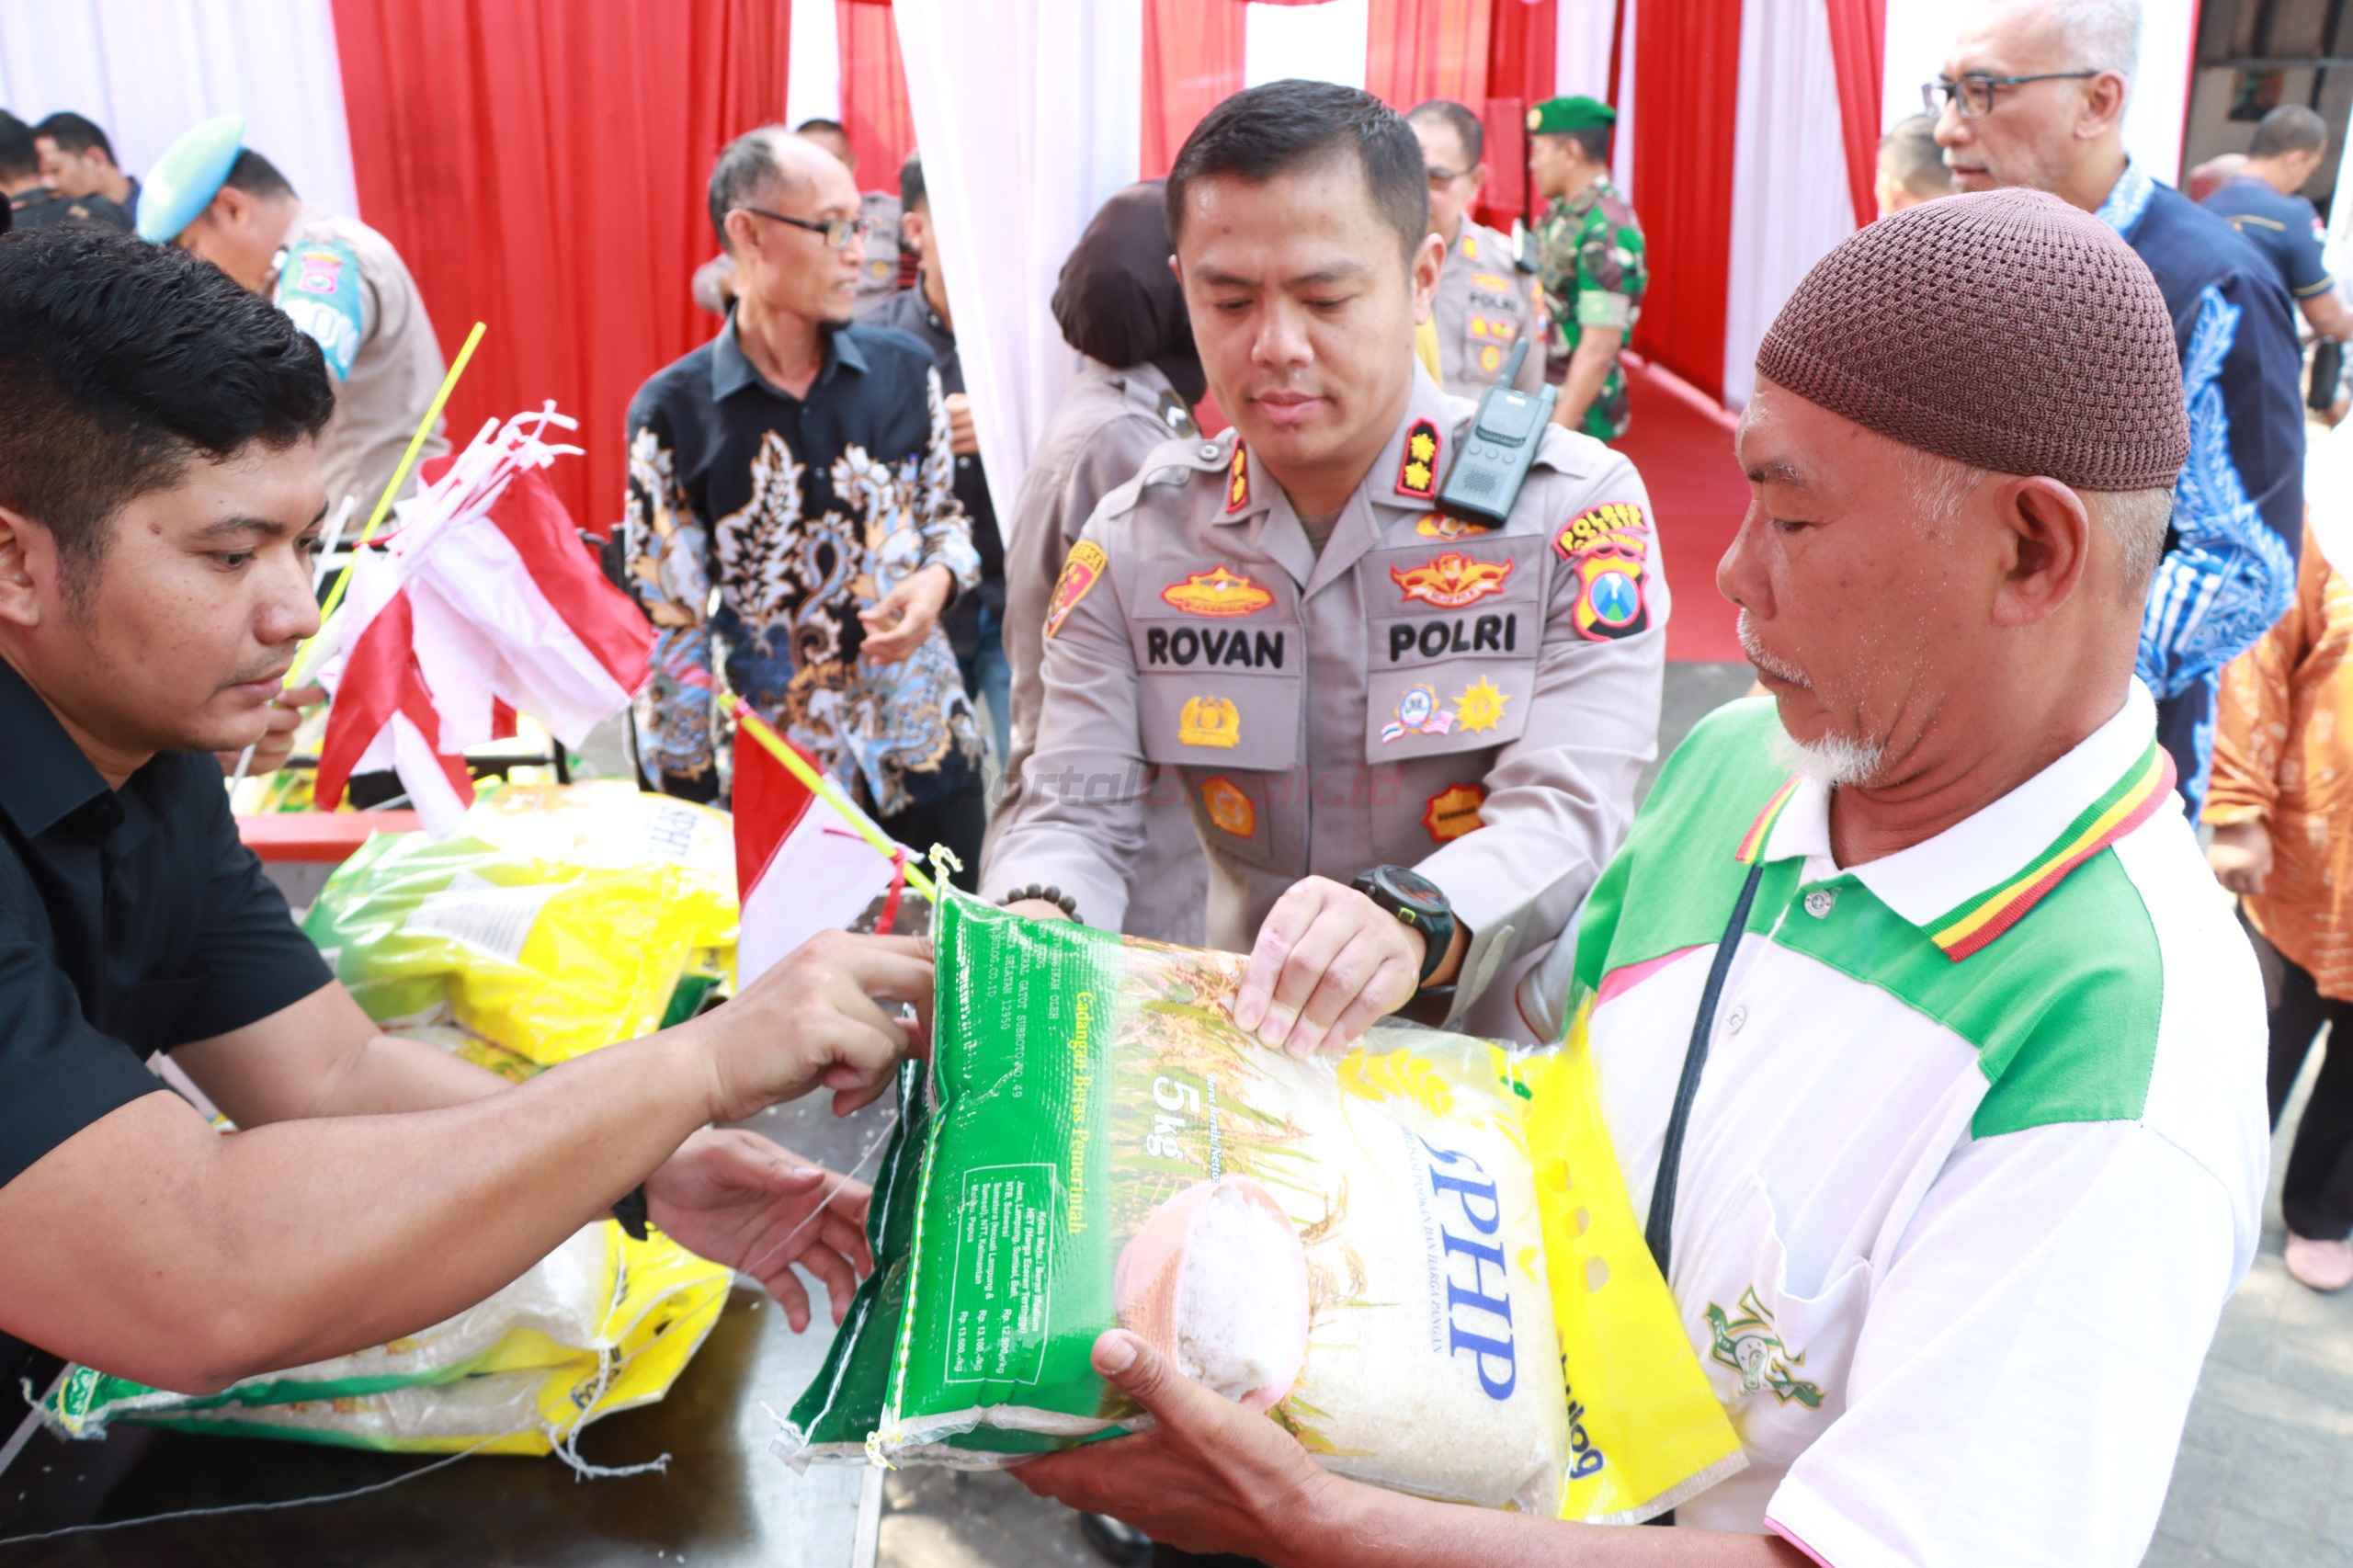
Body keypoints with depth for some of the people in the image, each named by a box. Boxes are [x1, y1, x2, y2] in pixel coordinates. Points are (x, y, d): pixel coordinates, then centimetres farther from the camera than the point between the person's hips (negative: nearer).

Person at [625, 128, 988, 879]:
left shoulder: (905, 370, 0)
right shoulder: (672, 411, -8)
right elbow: (667, 623, -5)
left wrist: (936, 581, -9)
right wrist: (688, 801, -5)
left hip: (928, 755, 3)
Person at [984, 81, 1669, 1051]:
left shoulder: (1575, 510, -7)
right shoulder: (1134, 539, 3)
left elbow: (1568, 818, -17)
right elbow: (1074, 814, -1)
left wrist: (1411, 923, -38)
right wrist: (1031, 929, -24)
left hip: (1510, 1065, -2)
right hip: (1249, 1062, 2)